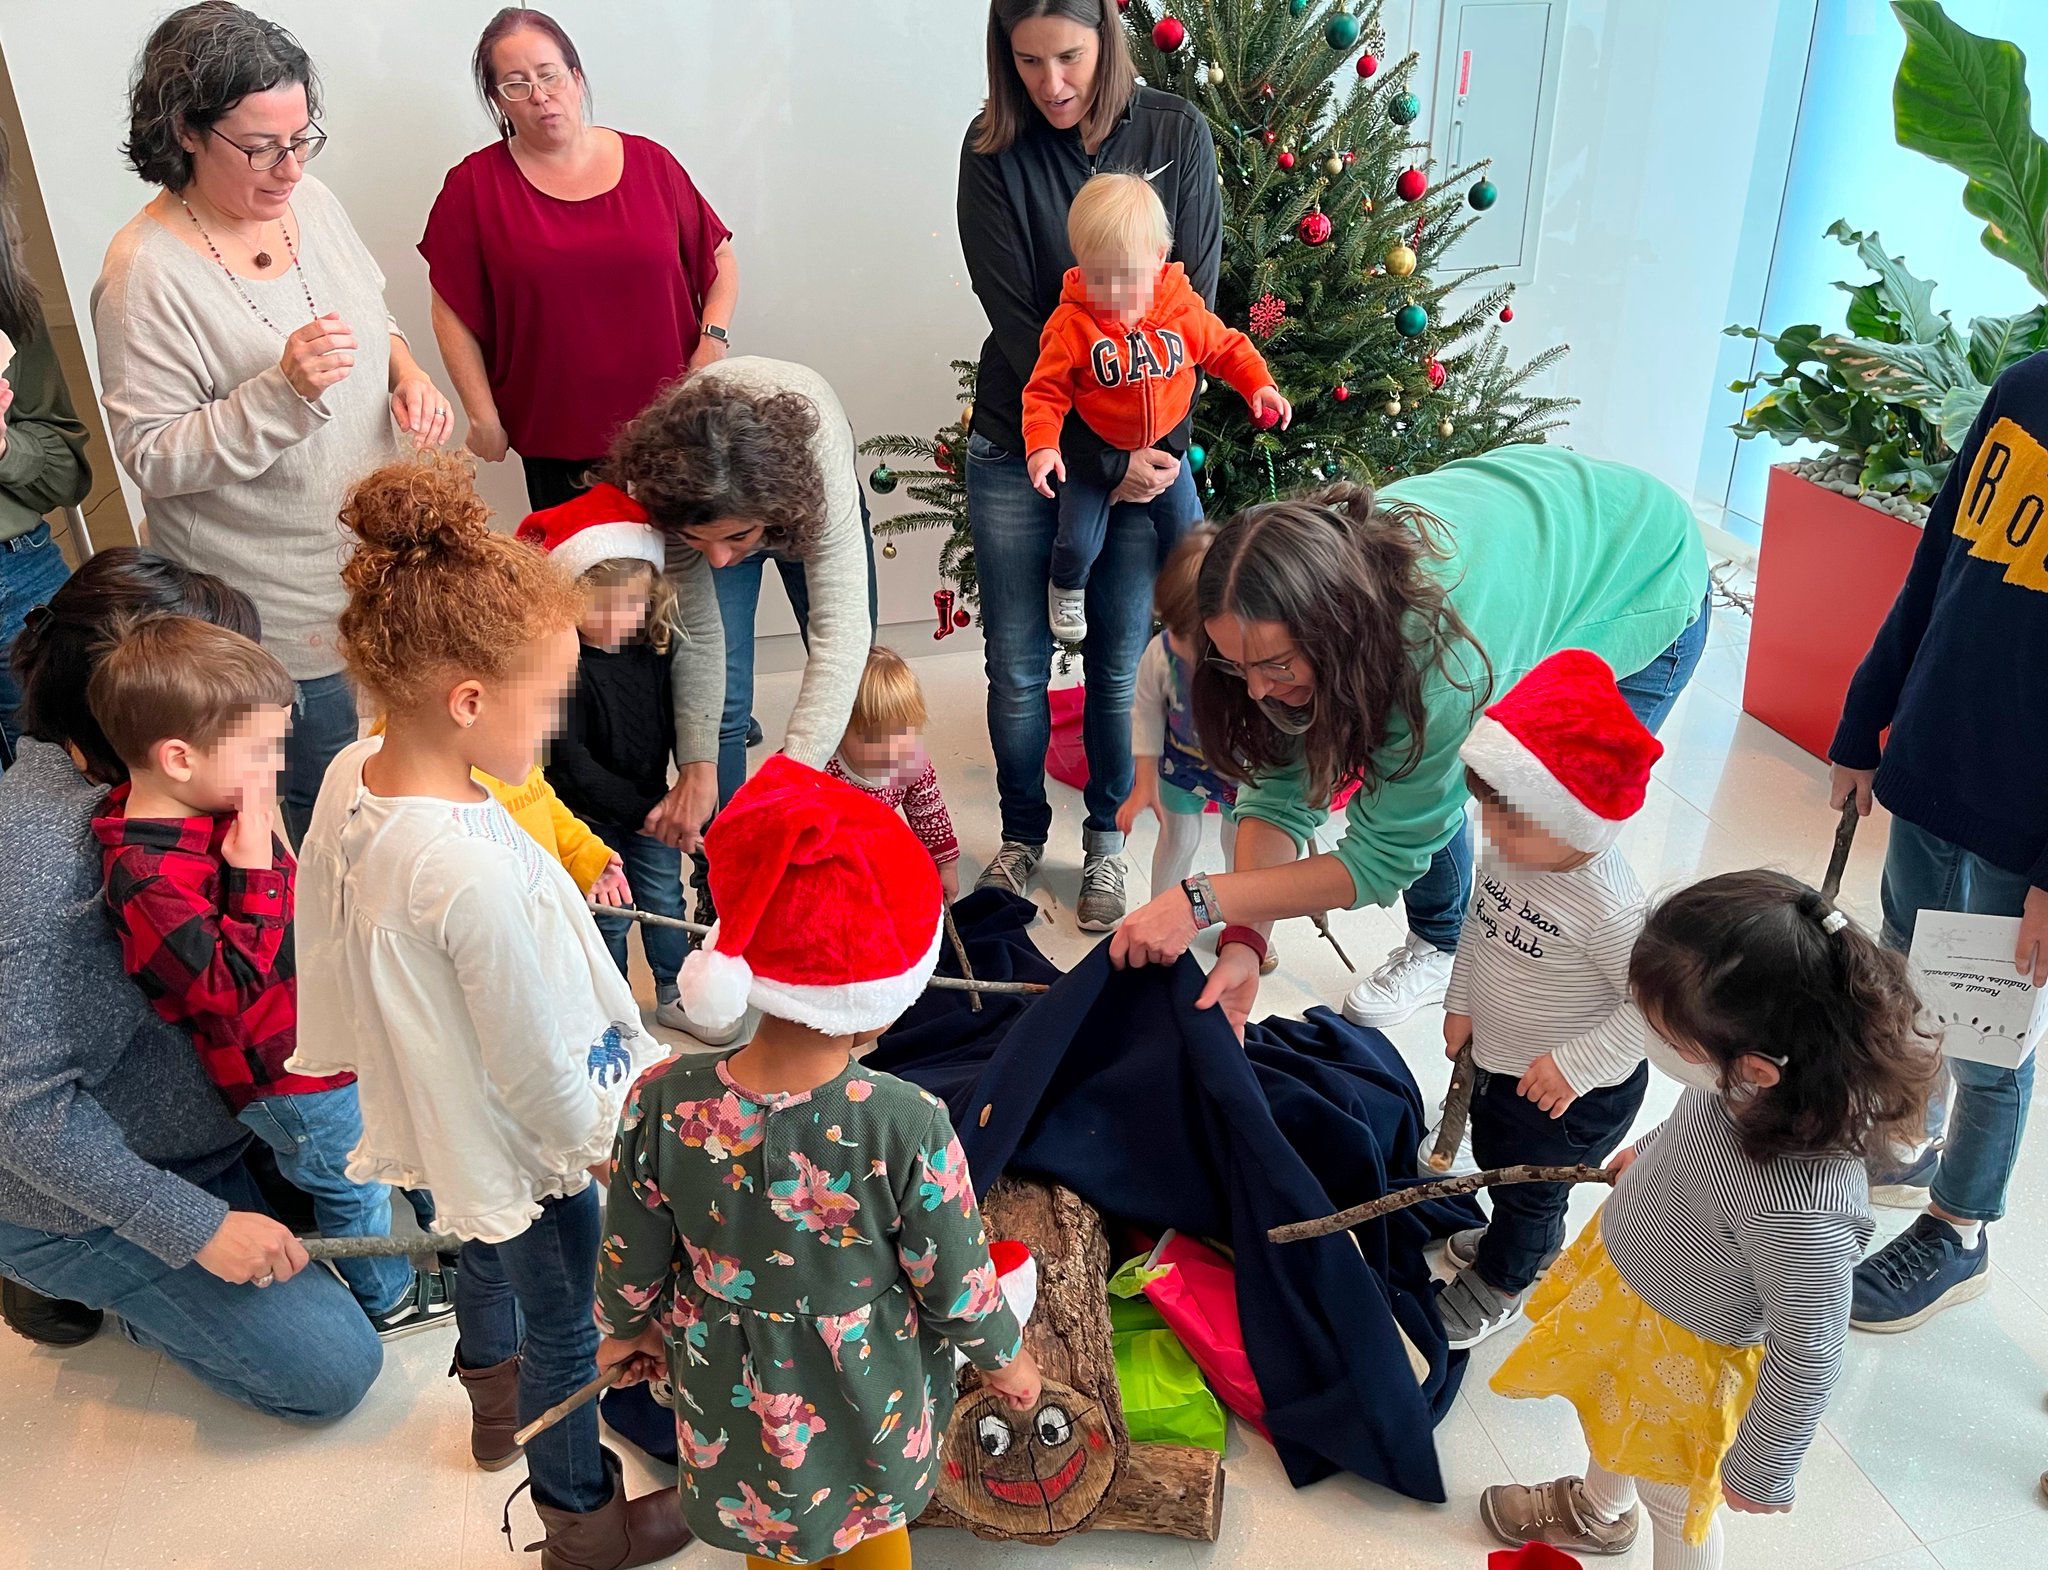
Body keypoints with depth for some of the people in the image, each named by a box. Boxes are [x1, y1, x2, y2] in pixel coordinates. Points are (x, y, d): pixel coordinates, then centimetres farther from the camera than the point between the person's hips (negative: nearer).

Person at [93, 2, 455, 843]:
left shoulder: (311, 202, 0)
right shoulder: (146, 271, -21)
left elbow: (373, 316, 18)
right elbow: (152, 458, -20)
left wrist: (407, 372, -4)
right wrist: (284, 388, -33)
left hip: (376, 563, 7)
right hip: (282, 615, -7)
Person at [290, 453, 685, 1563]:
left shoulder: (350, 775, -14)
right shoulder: (476, 871, -40)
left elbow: (338, 948, 2)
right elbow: (537, 1063, -28)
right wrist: (598, 1138, -9)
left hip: (440, 1114, 8)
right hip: (525, 1143, -8)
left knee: (488, 1250, 35)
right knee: (564, 1329, 17)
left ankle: (495, 1400, 63)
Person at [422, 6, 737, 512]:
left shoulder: (650, 163, 5)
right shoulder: (474, 185, 1)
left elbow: (720, 260, 13)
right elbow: (453, 314, 0)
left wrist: (712, 341, -3)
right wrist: (484, 418, -5)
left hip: (666, 427, 1)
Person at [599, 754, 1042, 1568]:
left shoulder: (665, 1106, -26)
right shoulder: (908, 1127, -32)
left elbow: (632, 1264, -9)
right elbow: (957, 1287, -17)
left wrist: (626, 1329, 14)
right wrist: (1006, 1358, 4)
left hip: (737, 1412, 2)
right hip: (869, 1420, -1)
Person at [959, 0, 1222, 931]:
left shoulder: (1175, 133, -2)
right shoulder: (994, 152, -6)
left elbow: (1197, 299, -2)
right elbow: (1015, 322, -10)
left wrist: (1165, 445, -11)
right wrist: (1098, 462, -15)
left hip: (1142, 451, 1)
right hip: (1021, 449, 0)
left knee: (1119, 663, 7)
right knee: (1015, 666, 6)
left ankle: (1104, 836, 29)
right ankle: (1021, 835, 29)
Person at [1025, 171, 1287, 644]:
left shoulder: (1184, 311, -13)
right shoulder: (1070, 324, -21)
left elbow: (1226, 347, 3)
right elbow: (1046, 390, -17)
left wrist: (1258, 385, -10)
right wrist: (1041, 445, -30)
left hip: (1163, 445, 3)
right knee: (1078, 541, -10)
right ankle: (1067, 588, 26)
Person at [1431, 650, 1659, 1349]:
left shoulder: (1611, 910, -37)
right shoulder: (1510, 852, -15)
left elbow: (1652, 1008, -28)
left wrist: (1574, 1063, -26)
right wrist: (1461, 1002, 4)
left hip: (1568, 1092, -7)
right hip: (1498, 1060, 8)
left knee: (1527, 1185, 18)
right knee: (1496, 1155, 31)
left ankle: (1499, 1282, 47)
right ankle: (1536, 1241, 60)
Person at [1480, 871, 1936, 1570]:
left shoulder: (1799, 1211, -46)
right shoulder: (1755, 1078, -26)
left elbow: (1808, 1357, -29)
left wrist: (1761, 1472, -12)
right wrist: (1649, 1152, 21)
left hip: (1681, 1350, -7)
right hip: (1621, 1275, 7)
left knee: (1673, 1501, 24)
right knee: (1603, 1409, 35)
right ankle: (1598, 1512, 66)